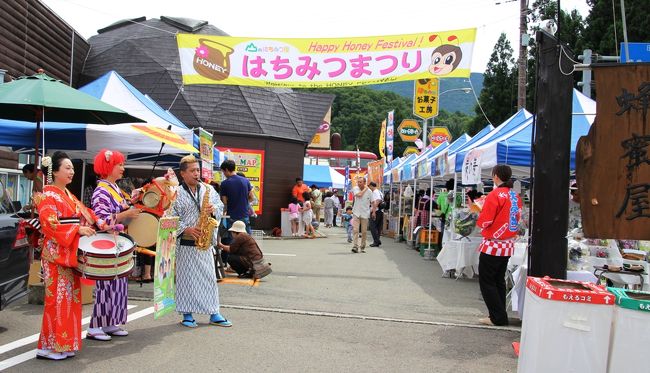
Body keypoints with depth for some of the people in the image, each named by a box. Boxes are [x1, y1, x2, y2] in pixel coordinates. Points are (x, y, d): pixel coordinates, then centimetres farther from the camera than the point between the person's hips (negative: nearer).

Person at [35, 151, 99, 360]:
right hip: (57, 253, -9)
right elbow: (49, 225, -19)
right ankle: (50, 346, 3)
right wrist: (77, 230, -22)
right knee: (58, 297, -6)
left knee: (70, 296, 10)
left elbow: (83, 215, 18)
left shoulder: (69, 195, 16)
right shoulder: (48, 196, -9)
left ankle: (65, 342, 19)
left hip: (71, 253, 9)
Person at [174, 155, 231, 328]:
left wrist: (214, 209, -11)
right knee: (186, 277, 4)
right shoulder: (176, 193, -5)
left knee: (209, 277, 8)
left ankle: (214, 314, 16)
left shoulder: (209, 190, 7)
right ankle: (187, 315, 16)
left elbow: (220, 208, 10)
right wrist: (186, 229, -18)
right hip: (185, 243, -3)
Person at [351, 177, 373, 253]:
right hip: (356, 213, -1)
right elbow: (359, 194, -21)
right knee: (355, 230, -11)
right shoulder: (355, 189, 0)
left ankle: (362, 247, 17)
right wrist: (365, 189, -8)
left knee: (364, 231, 6)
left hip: (365, 214, 1)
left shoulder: (369, 191, 0)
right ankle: (355, 246, -14)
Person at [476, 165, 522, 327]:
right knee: (499, 281, 16)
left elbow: (484, 222, -16)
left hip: (493, 245, -8)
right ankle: (500, 316, 21)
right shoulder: (516, 196, 7)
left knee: (486, 282, 2)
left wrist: (480, 212, 3)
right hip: (508, 245, 8)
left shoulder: (495, 195, -16)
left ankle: (498, 317, 3)